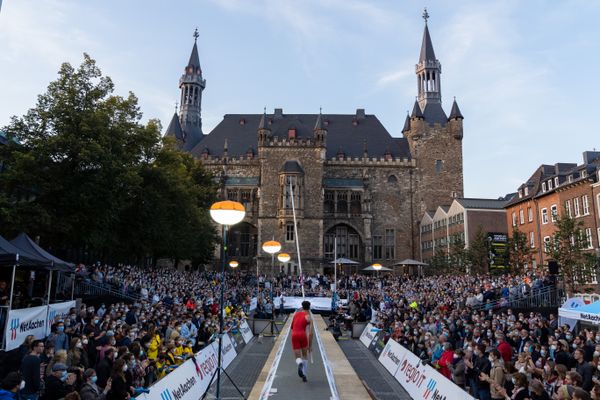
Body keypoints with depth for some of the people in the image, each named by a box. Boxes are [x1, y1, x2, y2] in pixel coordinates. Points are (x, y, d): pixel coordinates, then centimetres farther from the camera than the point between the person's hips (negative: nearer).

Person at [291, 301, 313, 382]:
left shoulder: (296, 314, 17)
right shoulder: (308, 317, 5)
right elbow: (310, 333, 1)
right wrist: (310, 345, 7)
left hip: (294, 335, 2)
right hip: (302, 334, -2)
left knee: (298, 357, 5)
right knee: (305, 356, 20)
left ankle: (300, 363, -30)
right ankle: (304, 375, 15)